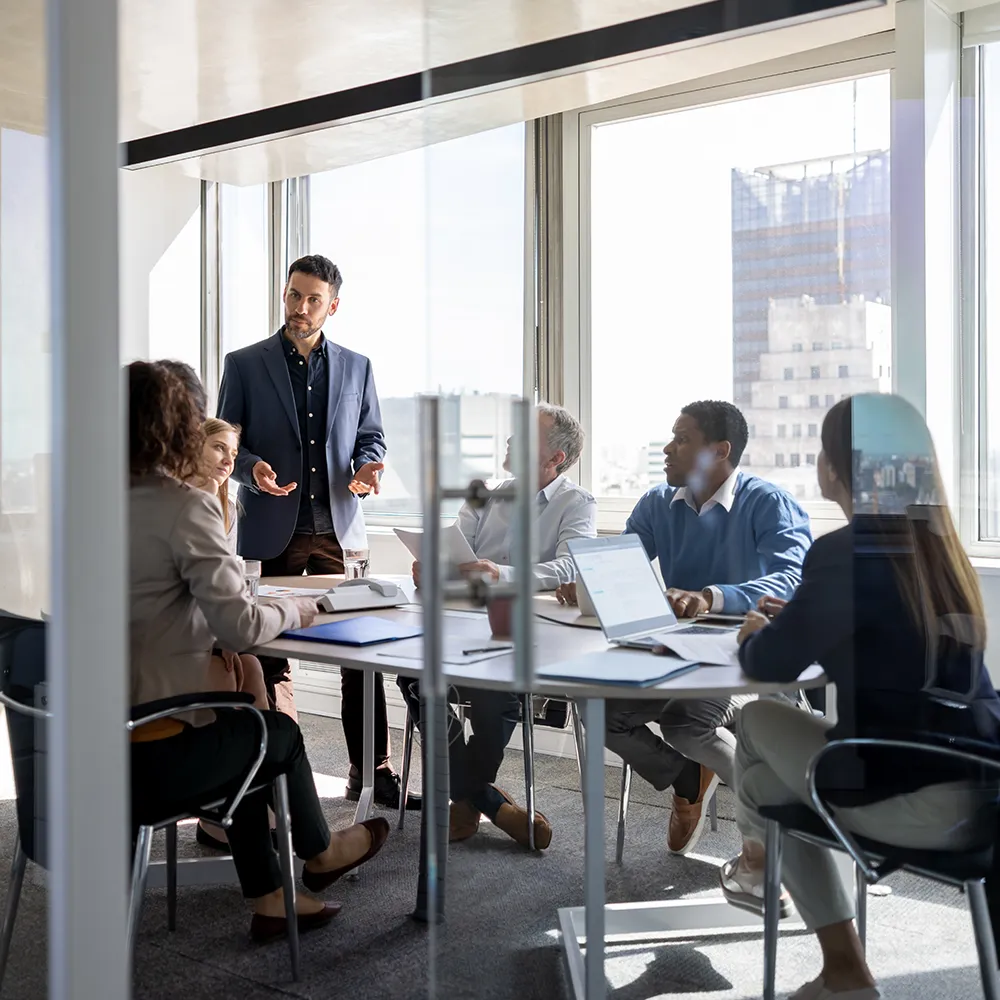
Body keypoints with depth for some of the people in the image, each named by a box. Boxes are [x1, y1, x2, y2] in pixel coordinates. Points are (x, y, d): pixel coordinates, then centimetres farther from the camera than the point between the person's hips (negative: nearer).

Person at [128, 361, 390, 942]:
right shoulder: (186, 507, -17)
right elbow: (241, 628, -19)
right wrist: (296, 610, 0)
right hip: (150, 760, -6)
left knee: (241, 730, 28)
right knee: (281, 733, 21)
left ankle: (269, 900, 37)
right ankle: (319, 853, 49)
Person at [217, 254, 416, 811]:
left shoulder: (357, 367, 10)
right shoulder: (246, 364, 4)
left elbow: (372, 437, 15)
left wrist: (369, 468, -7)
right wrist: (252, 468, -17)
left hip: (339, 528, 1)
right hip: (274, 531, -1)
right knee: (274, 656, 7)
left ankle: (372, 772, 10)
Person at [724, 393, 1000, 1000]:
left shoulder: (847, 553, -15)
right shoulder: (939, 544, 8)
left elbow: (772, 665, -6)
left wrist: (754, 634, 16)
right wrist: (789, 622, 26)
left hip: (916, 802, -7)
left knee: (759, 720, 16)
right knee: (771, 774, 24)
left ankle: (759, 858, 43)